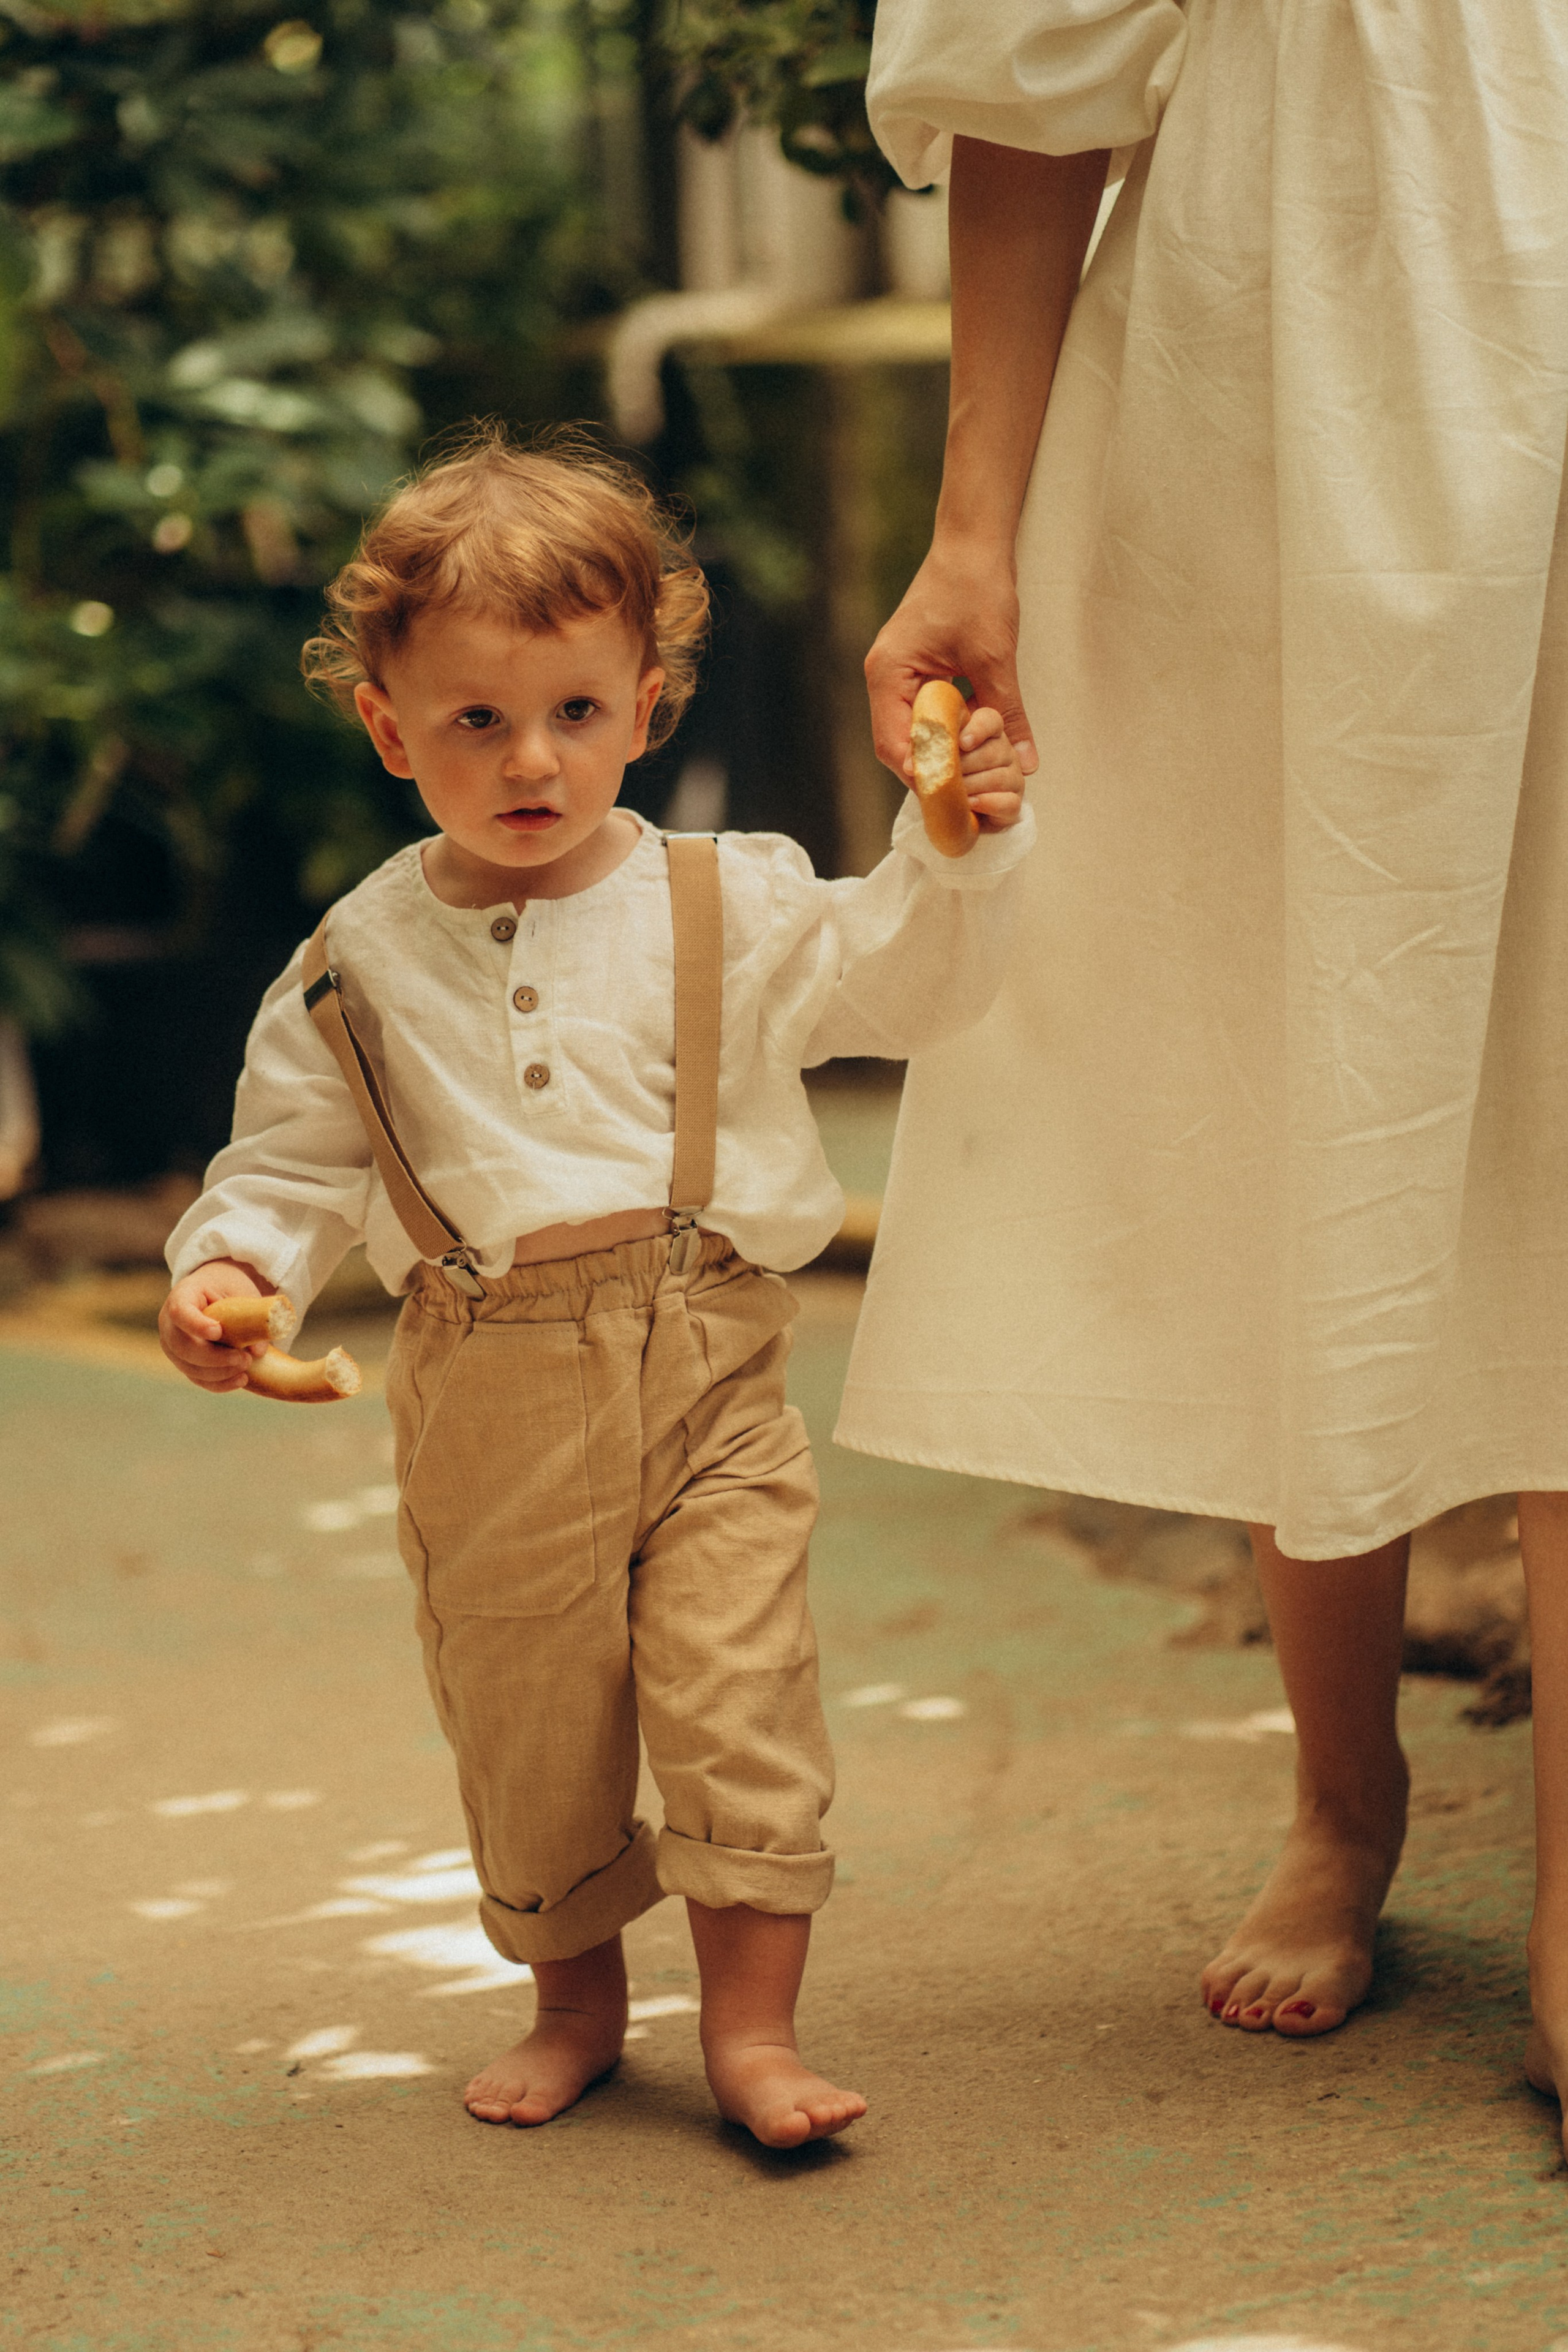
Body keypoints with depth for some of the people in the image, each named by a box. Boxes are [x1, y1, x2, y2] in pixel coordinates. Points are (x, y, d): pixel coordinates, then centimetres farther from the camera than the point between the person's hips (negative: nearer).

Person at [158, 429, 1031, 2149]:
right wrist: (228, 1264, -11)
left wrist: (956, 855, -11)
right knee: (523, 1730, 11)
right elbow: (295, 1156, 7)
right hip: (489, 1409, 1)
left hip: (706, 1377, -1)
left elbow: (905, 984, 5)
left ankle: (752, 2025, 5)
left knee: (736, 1698, -7)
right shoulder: (362, 960, 2)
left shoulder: (732, 908, 1)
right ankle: (574, 1994, 32)